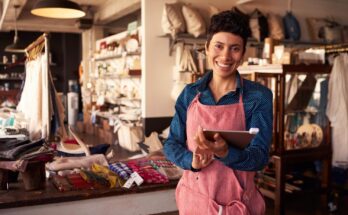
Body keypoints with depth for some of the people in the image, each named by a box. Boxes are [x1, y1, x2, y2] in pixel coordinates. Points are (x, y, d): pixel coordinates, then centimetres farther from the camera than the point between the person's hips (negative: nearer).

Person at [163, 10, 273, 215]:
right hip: (192, 198, 2)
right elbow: (171, 144, 3)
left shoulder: (259, 96, -9)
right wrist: (191, 161, -18)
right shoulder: (190, 93, -1)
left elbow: (260, 156, -14)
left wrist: (225, 152, -33)